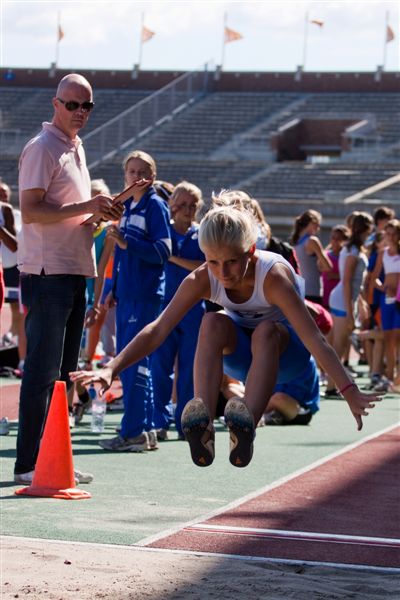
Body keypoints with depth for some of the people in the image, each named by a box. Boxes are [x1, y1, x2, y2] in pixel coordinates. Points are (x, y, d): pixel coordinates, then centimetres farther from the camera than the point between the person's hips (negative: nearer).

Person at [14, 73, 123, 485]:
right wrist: (85, 207, -21)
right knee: (42, 371, -9)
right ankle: (28, 464, -7)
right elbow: (30, 211, -18)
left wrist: (101, 212, 9)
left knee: (62, 372, 11)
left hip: (75, 272, 9)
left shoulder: (76, 148, 19)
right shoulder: (42, 148, -9)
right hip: (47, 273, -9)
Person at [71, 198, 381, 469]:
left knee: (266, 331, -37)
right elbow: (158, 329, -21)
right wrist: (111, 370, -32)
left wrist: (350, 392, -48)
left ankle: (247, 427, -48)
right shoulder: (202, 280, -22)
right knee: (214, 322, -30)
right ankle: (203, 428, -42)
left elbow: (314, 338, -39)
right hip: (242, 354, 3)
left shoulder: (274, 275, -33)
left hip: (285, 353, -3)